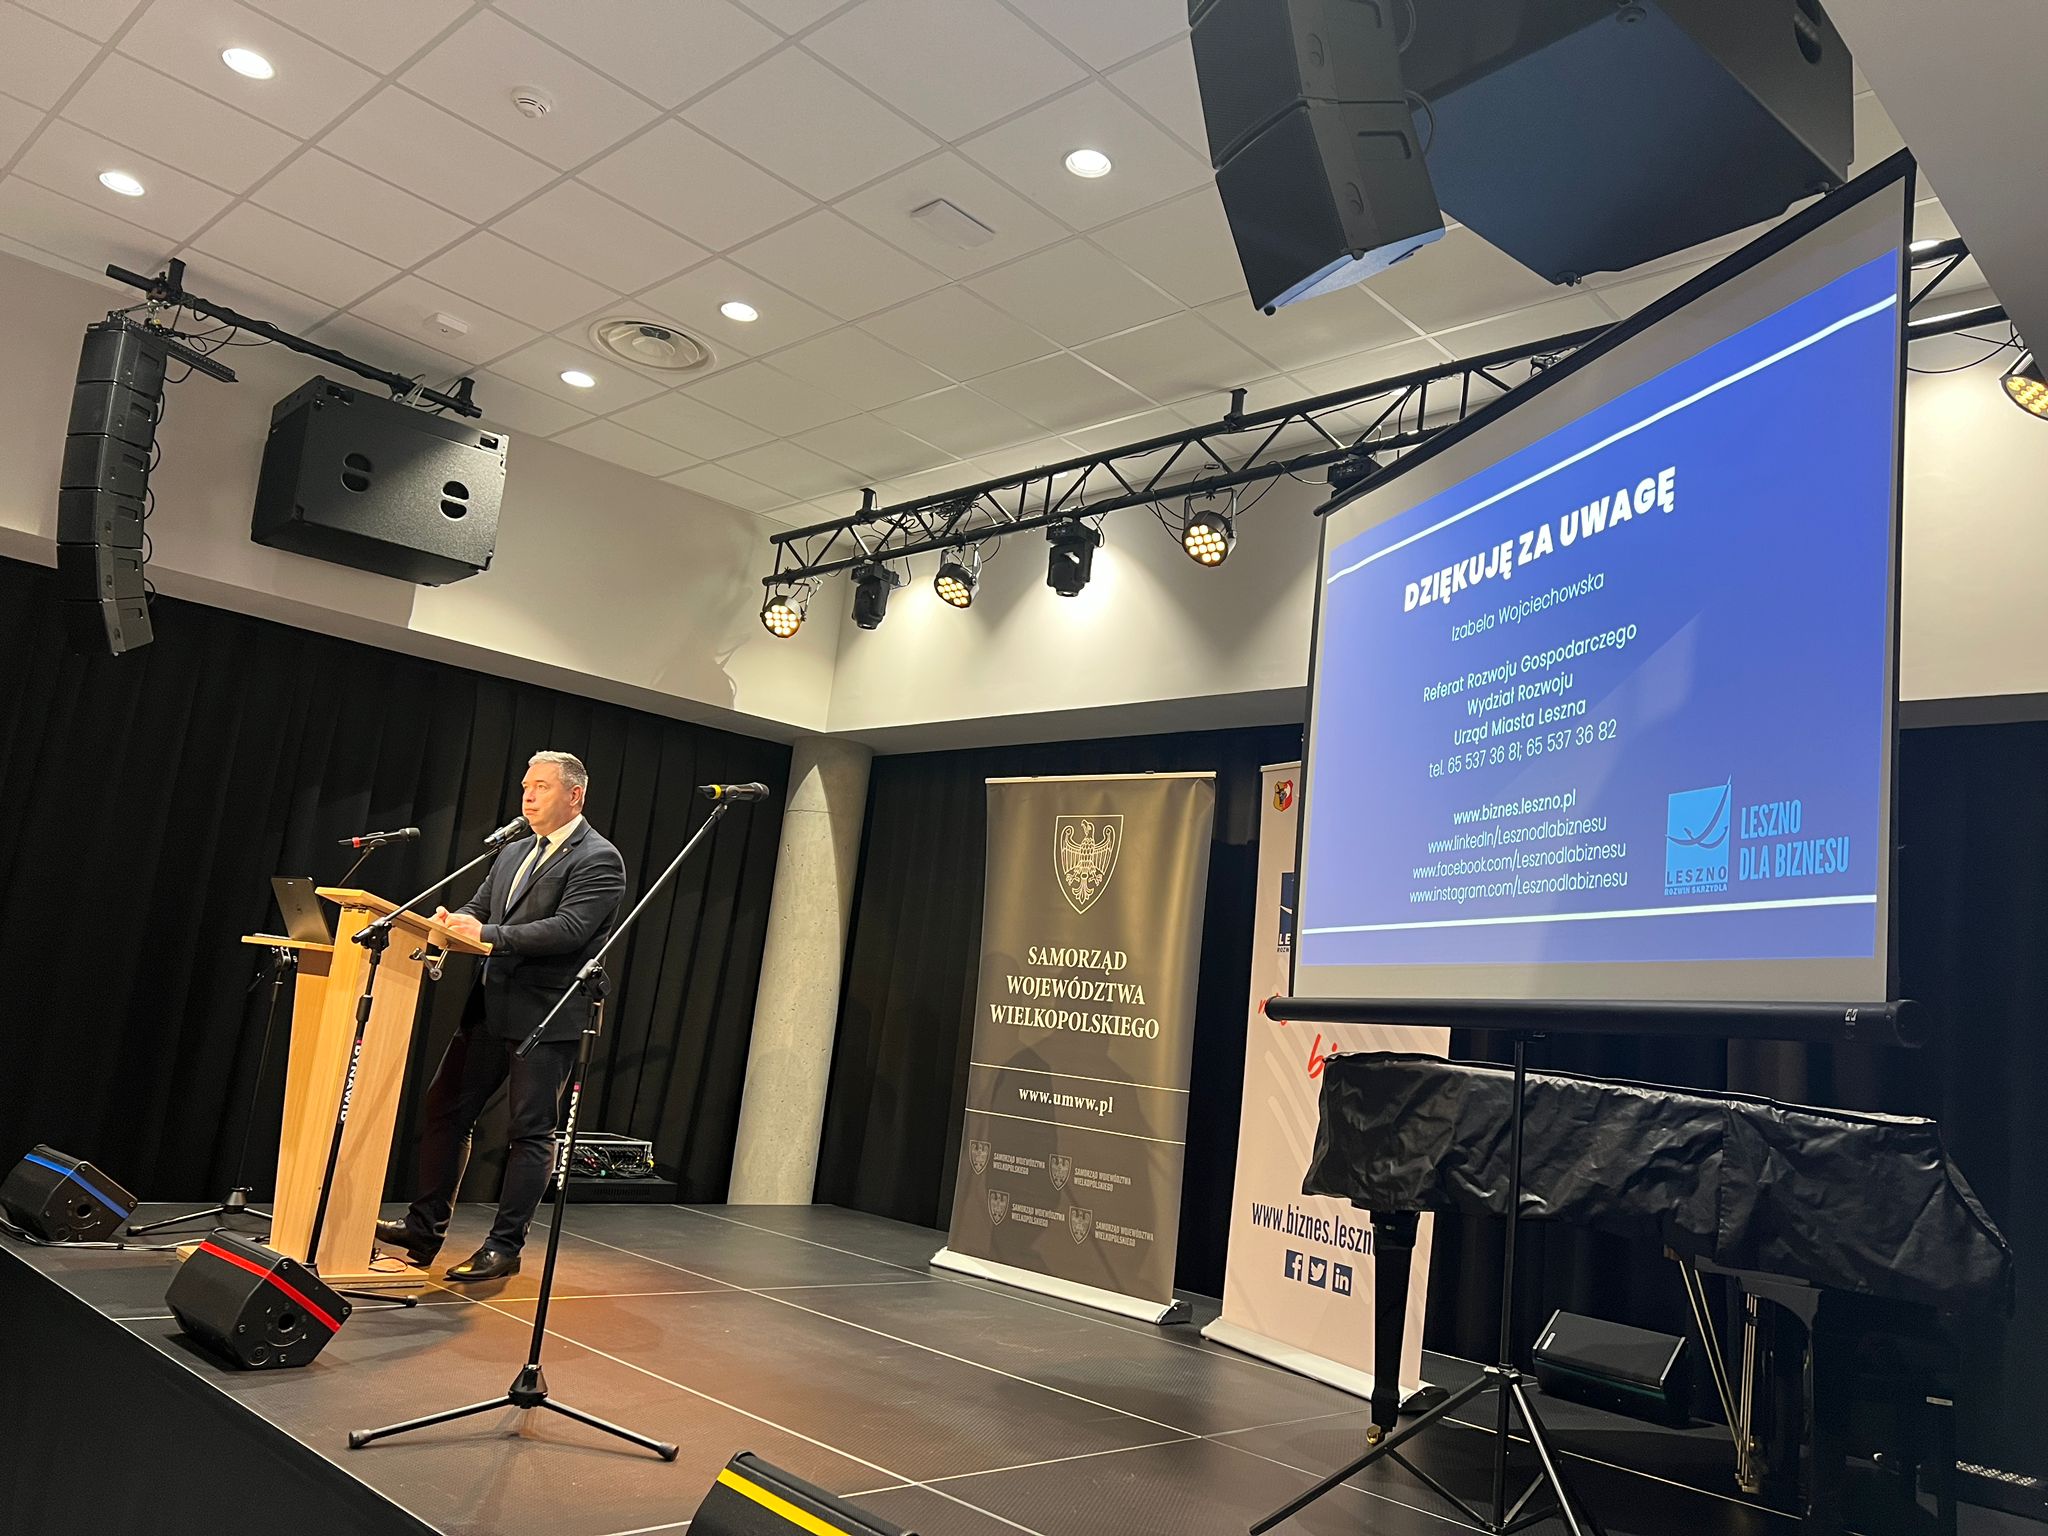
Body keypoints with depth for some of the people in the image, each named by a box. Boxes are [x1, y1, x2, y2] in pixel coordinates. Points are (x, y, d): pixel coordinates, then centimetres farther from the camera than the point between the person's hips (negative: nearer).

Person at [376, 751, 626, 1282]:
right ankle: (425, 1229, 23)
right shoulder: (513, 853, 17)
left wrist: (488, 934, -27)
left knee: (531, 1132, 1)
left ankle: (504, 1246, 10)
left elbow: (569, 929, -21)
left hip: (547, 1016, -8)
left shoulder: (598, 860, -10)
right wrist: (454, 921, -7)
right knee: (445, 1112, 11)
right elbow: (478, 907, 17)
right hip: (491, 1007, 8)